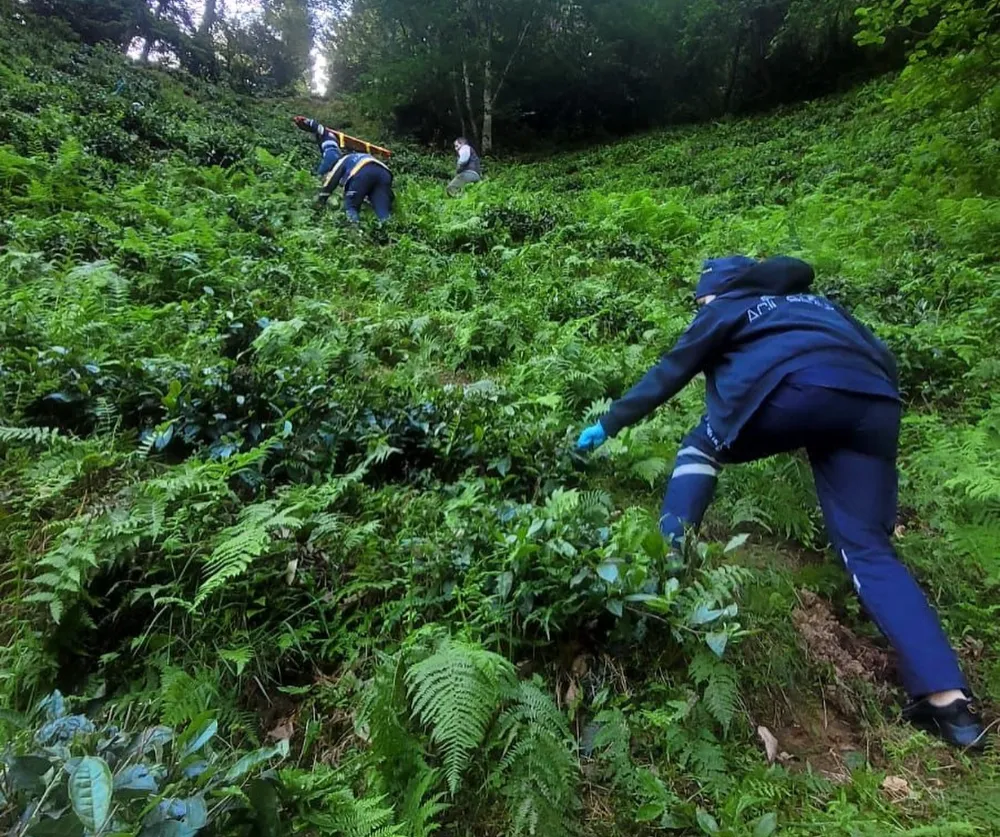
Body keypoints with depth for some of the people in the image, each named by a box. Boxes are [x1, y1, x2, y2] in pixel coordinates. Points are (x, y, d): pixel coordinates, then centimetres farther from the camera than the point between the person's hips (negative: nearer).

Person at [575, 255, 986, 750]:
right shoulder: (820, 305, 40)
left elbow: (667, 376, 25)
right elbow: (881, 359, 30)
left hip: (795, 388, -5)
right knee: (867, 547, 9)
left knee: (701, 449, 20)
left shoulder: (725, 310, 26)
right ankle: (947, 699, 0)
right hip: (873, 404, 5)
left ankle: (668, 557, 4)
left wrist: (607, 425, 32)